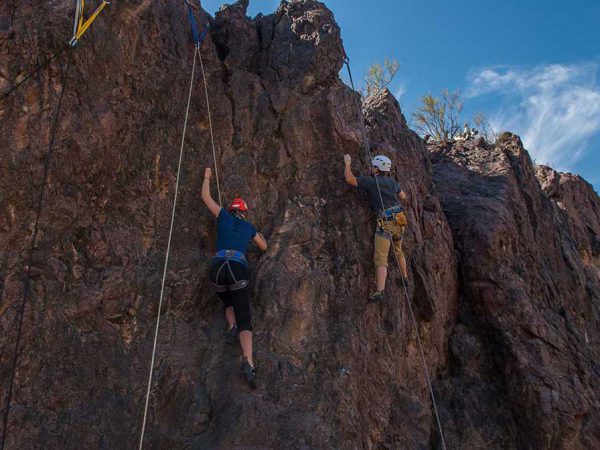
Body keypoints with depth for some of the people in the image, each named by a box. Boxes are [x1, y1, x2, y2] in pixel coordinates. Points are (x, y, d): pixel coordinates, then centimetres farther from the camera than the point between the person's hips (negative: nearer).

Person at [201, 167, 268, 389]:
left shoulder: (224, 216, 19)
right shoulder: (249, 227, 22)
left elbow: (206, 197, 29)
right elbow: (264, 247, 37)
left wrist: (207, 177, 44)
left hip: (217, 267, 1)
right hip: (238, 268, -1)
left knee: (229, 303, 31)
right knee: (244, 319, -5)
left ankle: (232, 326, -2)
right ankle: (249, 362, -27)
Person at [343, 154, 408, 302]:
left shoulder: (371, 181, -6)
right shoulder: (392, 181, 13)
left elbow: (349, 179, -11)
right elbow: (403, 196, 26)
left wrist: (347, 163, 3)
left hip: (386, 222, -7)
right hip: (399, 220, 7)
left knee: (381, 258, -10)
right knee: (398, 251, 29)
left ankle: (380, 292, -21)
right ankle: (405, 277, 46)